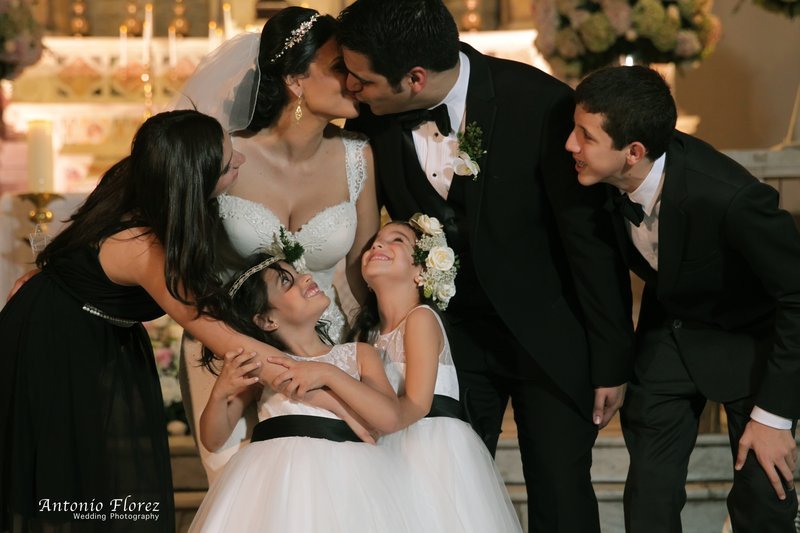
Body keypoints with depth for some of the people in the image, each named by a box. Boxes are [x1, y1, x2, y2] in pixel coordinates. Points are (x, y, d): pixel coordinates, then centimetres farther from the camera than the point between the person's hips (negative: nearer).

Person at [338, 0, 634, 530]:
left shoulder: (540, 103, -24)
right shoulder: (372, 120, -13)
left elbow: (593, 237, -15)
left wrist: (612, 360, -10)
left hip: (548, 330, -3)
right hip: (451, 328, 3)